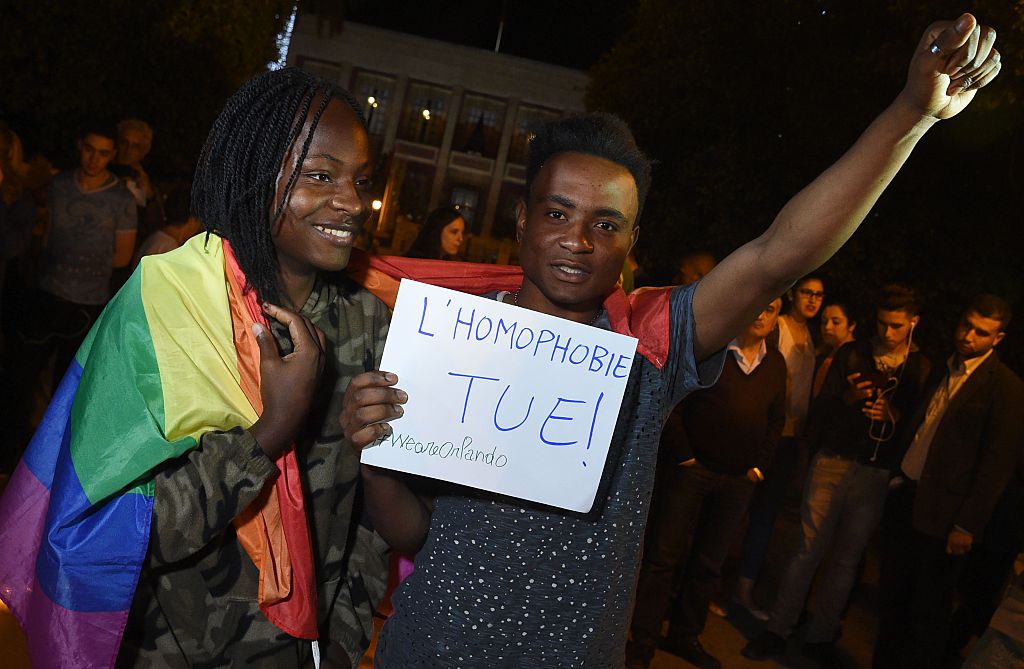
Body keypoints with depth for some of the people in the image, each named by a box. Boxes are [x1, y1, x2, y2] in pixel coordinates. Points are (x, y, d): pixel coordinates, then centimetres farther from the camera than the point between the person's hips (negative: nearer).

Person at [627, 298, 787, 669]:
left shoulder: (776, 363, 9)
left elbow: (777, 419, 15)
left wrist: (759, 465, 7)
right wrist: (682, 455, -11)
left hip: (739, 481, 5)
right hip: (691, 470, -5)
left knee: (708, 564, 14)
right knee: (663, 557, -1)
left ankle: (685, 637, 29)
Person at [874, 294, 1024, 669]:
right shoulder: (941, 372, 11)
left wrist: (967, 525, -15)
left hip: (943, 515, -6)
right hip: (905, 498, 6)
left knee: (929, 611, 6)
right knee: (892, 597, 15)